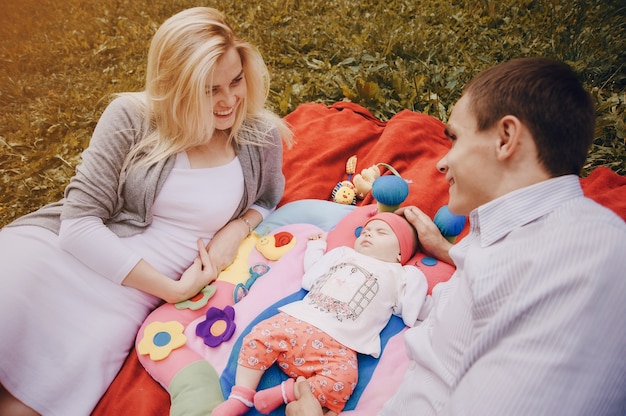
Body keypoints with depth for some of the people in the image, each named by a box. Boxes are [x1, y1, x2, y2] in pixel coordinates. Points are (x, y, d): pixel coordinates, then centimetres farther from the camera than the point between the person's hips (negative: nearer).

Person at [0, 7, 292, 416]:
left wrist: (240, 226, -3)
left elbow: (269, 195, 21)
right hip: (61, 249, 0)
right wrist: (172, 289, -14)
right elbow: (79, 222, -10)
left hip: (129, 293, 0)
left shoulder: (262, 138, 0)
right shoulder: (132, 118, -6)